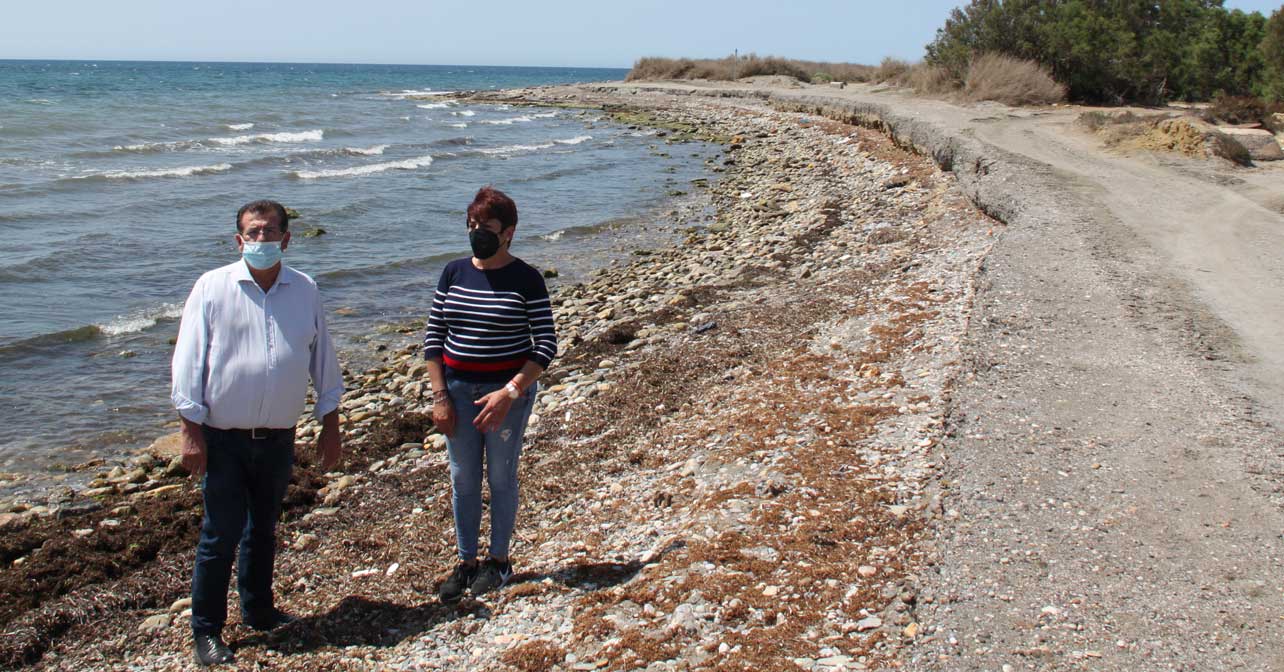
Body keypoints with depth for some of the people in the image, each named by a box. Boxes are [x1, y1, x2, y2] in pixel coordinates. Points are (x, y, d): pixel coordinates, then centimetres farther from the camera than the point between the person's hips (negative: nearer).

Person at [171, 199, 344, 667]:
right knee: (221, 534, 1)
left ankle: (258, 610, 36)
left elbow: (323, 361, 10)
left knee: (263, 528, 19)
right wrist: (191, 432, -11)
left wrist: (330, 427, 9)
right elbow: (188, 361, -7)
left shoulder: (305, 291, 2)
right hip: (224, 438, -3)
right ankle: (206, 630, 16)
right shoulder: (213, 287, -7)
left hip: (279, 436, 3)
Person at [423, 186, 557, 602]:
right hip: (457, 387, 4)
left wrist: (510, 393, -18)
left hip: (508, 387, -4)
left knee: (501, 477, 8)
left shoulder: (525, 279, -9)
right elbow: (433, 336, 6)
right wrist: (440, 396, -2)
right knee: (462, 479, 10)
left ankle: (498, 560, 25)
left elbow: (546, 344, -10)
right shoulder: (454, 273, 4)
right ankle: (466, 562, 24)